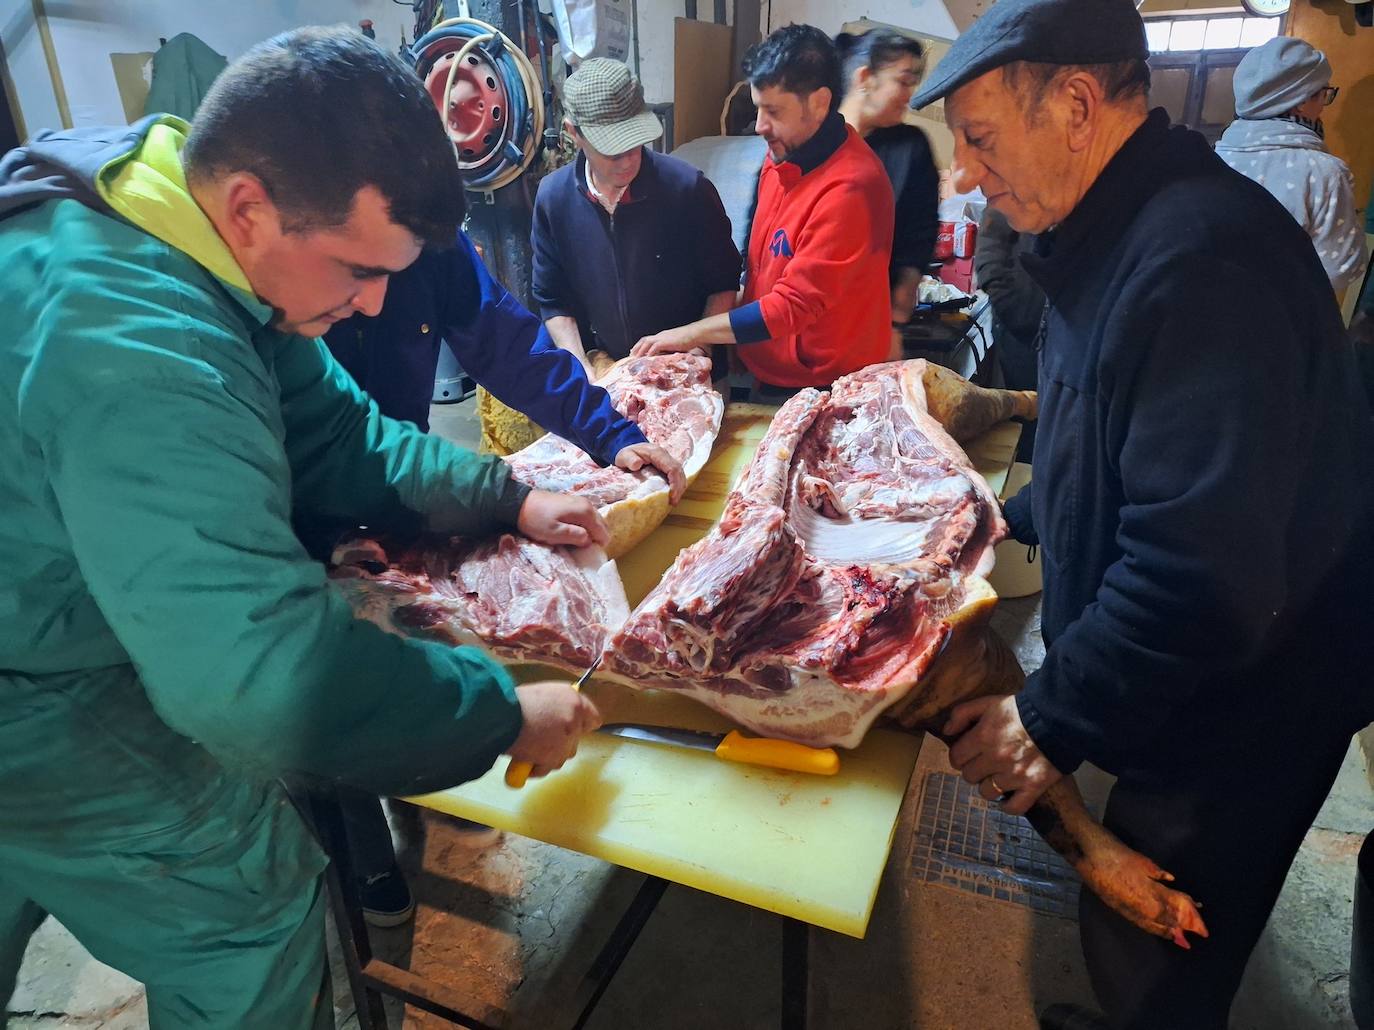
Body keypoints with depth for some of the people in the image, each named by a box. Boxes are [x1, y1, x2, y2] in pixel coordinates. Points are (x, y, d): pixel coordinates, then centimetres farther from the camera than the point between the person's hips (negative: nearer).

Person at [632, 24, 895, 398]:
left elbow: (793, 307, -24)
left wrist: (691, 334, -18)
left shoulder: (850, 189, -24)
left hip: (823, 391, -7)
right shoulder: (782, 155, 0)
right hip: (766, 372, 7)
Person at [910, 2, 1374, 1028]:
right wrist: (1019, 519, 15)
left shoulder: (1201, 260, -29)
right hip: (1171, 680, 9)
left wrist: (1056, 717, -24)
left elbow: (1203, 569, -34)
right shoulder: (1122, 230, 6)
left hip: (1232, 712, -9)